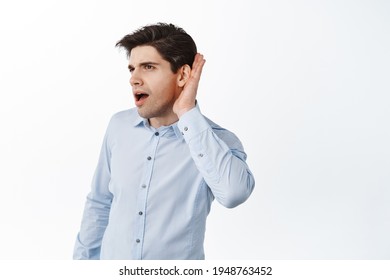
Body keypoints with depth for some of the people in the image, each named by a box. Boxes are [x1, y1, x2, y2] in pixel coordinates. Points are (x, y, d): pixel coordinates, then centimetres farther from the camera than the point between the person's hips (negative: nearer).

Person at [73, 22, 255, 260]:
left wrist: (188, 115, -29)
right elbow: (99, 204, 5)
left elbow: (234, 193, -37)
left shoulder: (217, 140, -16)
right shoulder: (119, 126, -5)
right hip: (112, 265, 3)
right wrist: (83, 259, 7)